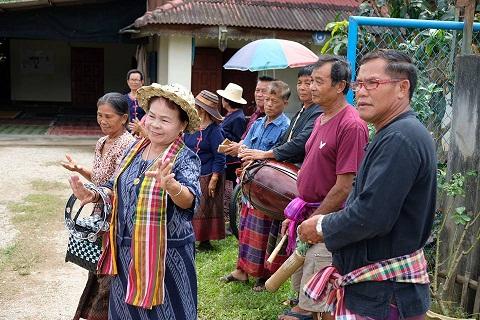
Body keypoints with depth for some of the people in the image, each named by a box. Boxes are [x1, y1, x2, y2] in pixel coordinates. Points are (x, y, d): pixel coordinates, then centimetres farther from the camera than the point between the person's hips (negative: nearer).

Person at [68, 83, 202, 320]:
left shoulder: (185, 159, -16)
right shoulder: (135, 149, 3)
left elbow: (190, 200, -33)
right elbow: (118, 187, 15)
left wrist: (171, 185, -53)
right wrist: (93, 196, -3)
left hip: (166, 254, -6)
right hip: (126, 250, 6)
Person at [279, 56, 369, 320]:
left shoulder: (351, 125, -19)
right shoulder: (321, 120, 10)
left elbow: (344, 187, -20)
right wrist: (295, 214, 14)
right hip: (308, 214, 9)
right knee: (300, 286, 21)